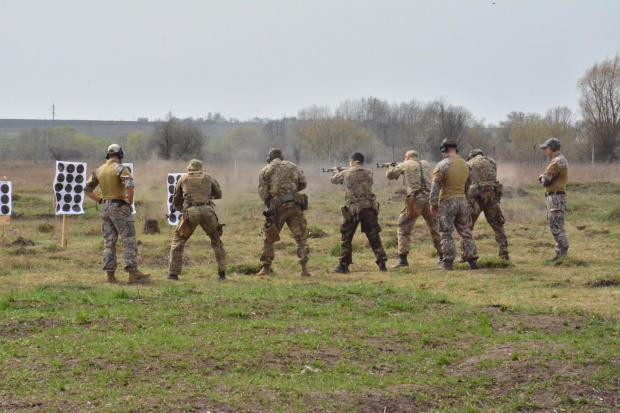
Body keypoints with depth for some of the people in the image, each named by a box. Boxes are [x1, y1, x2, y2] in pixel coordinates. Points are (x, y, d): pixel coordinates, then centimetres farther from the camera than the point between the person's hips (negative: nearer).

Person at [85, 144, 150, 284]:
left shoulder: (98, 170, 10)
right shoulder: (121, 168, -10)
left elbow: (87, 189, 15)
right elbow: (129, 185, -26)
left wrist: (100, 200, 14)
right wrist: (129, 200, -12)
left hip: (105, 207, 6)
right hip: (120, 207, -6)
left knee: (109, 242, 10)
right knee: (129, 241, -4)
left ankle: (110, 275, 8)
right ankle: (133, 273, -8)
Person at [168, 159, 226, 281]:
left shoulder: (184, 179, 17)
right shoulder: (208, 177, 18)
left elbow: (176, 201, 22)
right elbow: (218, 195, 28)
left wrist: (181, 209, 41)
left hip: (190, 212, -1)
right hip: (207, 210, 1)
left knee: (178, 241, 13)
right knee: (216, 240, 19)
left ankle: (173, 274, 5)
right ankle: (222, 273, 14)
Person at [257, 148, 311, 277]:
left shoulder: (265, 171, 5)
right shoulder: (292, 166, 11)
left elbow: (262, 192, -1)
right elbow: (303, 183, 12)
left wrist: (268, 205, 11)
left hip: (276, 207, 0)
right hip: (294, 205, 1)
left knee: (269, 238, 14)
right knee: (301, 237, 5)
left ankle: (266, 267, 17)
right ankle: (304, 268, -5)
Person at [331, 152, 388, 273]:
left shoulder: (345, 173, 3)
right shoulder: (369, 173, 9)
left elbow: (333, 180, 21)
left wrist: (337, 173, 44)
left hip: (353, 209, -2)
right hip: (369, 208, 2)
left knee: (346, 238, 11)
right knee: (374, 237, 7)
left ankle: (343, 265, 10)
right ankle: (382, 263, 1)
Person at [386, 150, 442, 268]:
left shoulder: (405, 165, 6)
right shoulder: (425, 164, 17)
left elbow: (390, 175, 14)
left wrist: (392, 167, 36)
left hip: (415, 200, -4)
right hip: (429, 199, 4)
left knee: (403, 228, 2)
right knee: (435, 228, 18)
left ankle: (402, 259, -8)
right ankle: (442, 257, 22)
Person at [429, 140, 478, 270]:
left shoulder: (442, 165, -12)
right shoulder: (465, 164, 6)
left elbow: (435, 186, -13)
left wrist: (433, 203, -7)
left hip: (447, 202, -5)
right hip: (462, 201, 5)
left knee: (447, 234, 3)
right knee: (466, 231, 12)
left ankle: (448, 262, 3)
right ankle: (472, 260, 12)